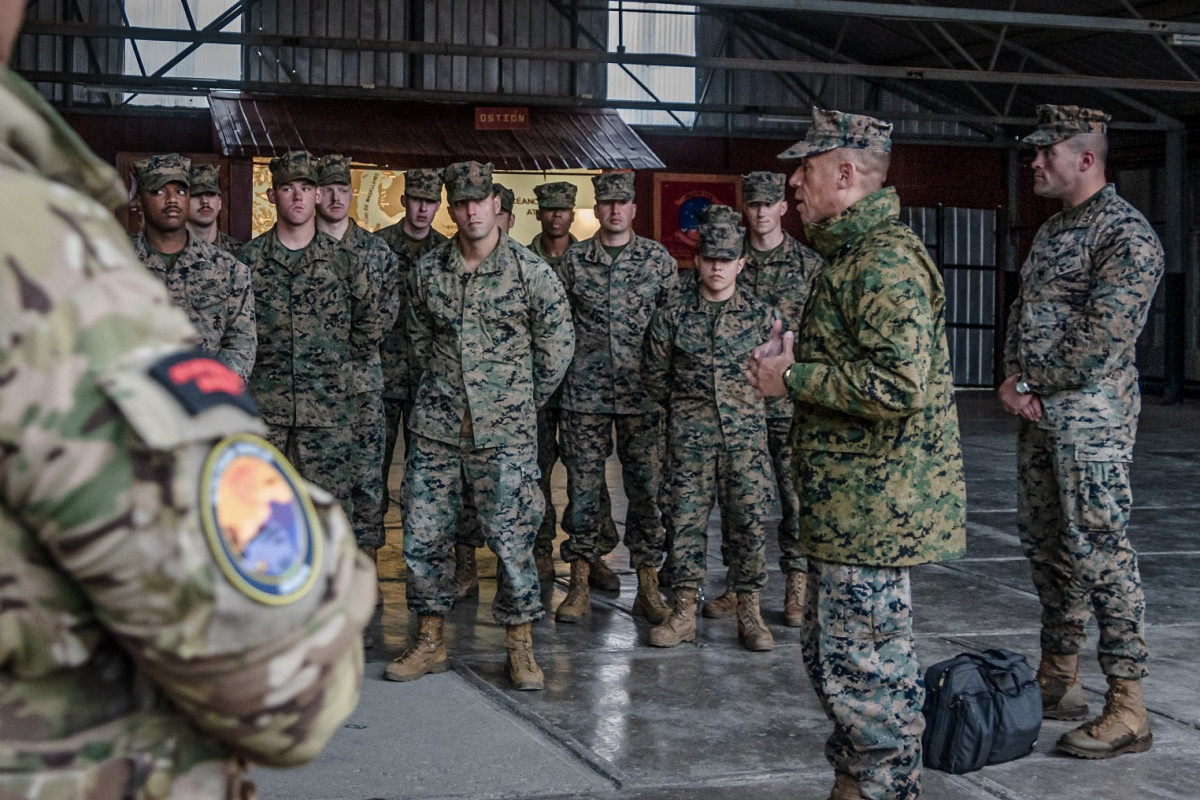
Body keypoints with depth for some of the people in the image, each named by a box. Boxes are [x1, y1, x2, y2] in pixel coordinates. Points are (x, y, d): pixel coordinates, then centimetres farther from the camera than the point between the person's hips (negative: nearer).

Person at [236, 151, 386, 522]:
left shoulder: (343, 259, 4)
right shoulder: (249, 259, 4)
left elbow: (370, 324, 12)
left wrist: (339, 364, 8)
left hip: (327, 407, 0)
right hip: (263, 407, 0)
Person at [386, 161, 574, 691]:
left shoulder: (530, 270, -5)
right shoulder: (427, 271, 4)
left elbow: (558, 344, 4)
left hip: (505, 432, -3)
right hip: (436, 426, 3)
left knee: (512, 537, -2)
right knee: (423, 534, 6)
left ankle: (519, 646, 11)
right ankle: (429, 642, 19)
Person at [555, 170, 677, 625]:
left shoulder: (658, 259, 4)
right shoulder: (573, 259, 5)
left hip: (641, 393, 0)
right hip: (584, 392, 0)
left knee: (646, 485, 1)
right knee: (582, 485, 3)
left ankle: (648, 587, 10)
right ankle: (580, 584, 12)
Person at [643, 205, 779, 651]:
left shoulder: (760, 315, 1)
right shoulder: (673, 315, 0)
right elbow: (654, 372, 12)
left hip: (745, 431, 0)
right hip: (689, 435, 0)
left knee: (749, 519, 0)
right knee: (685, 518, 2)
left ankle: (749, 614, 11)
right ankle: (684, 612, 11)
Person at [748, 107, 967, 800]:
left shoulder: (886, 260, -19)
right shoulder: (856, 253, 17)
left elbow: (900, 383, -29)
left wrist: (793, 377, -19)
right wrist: (796, 360, 9)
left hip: (874, 507, -11)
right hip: (848, 504, 11)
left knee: (866, 665, -3)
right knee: (832, 656, 20)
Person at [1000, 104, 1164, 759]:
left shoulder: (1127, 235, -13)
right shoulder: (1051, 231, 16)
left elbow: (1104, 340, -19)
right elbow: (1023, 312, 19)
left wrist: (1036, 387, -10)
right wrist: (1013, 378, 2)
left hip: (1090, 412, -9)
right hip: (1037, 411, 10)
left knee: (1098, 551, -10)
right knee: (1044, 545, 14)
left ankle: (1127, 711, -6)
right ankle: (1057, 679, 26)